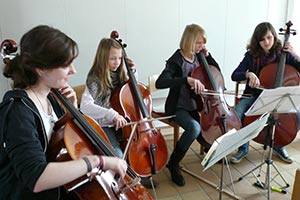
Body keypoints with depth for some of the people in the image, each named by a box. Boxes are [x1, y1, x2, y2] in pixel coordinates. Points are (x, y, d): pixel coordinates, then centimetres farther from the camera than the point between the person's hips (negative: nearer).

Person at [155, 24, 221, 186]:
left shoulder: (198, 57, 4)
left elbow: (217, 72, 14)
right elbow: (160, 83, -32)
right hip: (178, 108, -6)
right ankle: (173, 163, -11)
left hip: (196, 105, 6)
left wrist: (207, 55, -1)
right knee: (194, 128, -32)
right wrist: (187, 79, -42)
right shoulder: (176, 60, -16)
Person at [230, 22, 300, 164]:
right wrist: (249, 74, -30)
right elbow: (234, 76, -11)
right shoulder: (251, 55, -4)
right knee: (236, 114, -29)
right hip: (253, 95, -1)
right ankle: (243, 148, -2)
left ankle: (279, 146, 8)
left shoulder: (283, 54, -2)